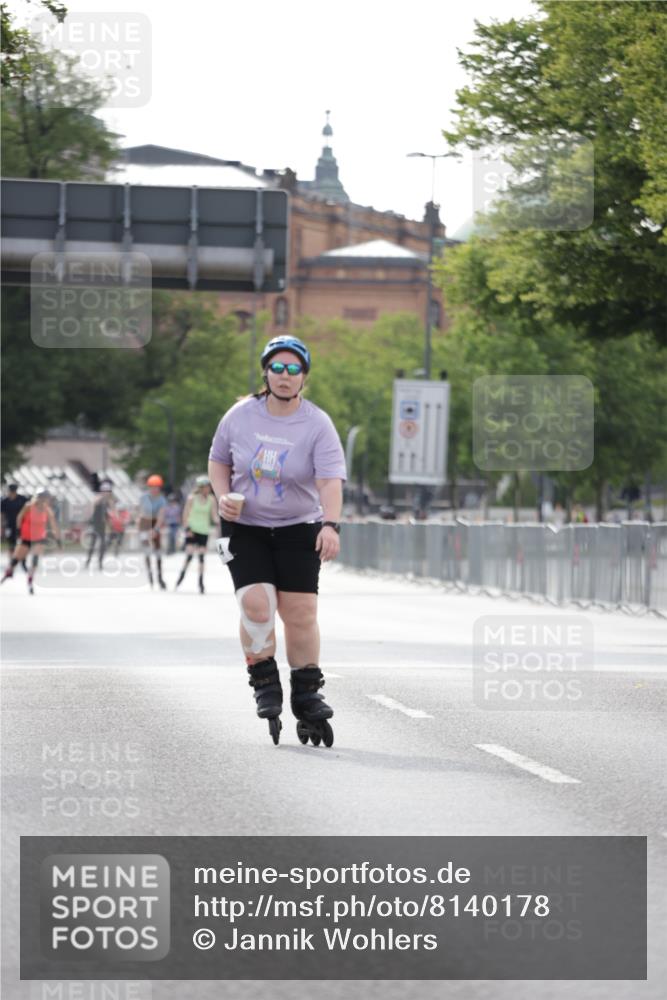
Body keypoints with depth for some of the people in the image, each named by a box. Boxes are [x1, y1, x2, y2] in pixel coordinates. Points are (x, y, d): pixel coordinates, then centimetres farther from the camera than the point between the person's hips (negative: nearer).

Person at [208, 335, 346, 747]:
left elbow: (331, 480, -22)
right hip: (244, 527, 1)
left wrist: (331, 525, -37)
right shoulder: (241, 416, -3)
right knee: (256, 602, -17)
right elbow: (218, 459, 14)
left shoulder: (318, 425, -11)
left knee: (301, 612, -4)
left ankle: (307, 696, 10)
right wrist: (223, 496, -5)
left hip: (298, 529, -1)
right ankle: (265, 683, 1)